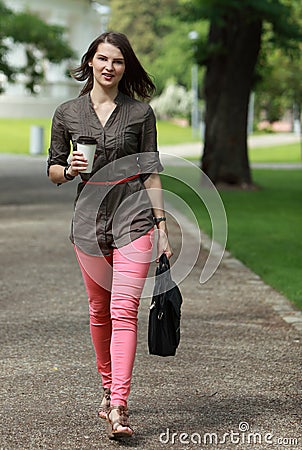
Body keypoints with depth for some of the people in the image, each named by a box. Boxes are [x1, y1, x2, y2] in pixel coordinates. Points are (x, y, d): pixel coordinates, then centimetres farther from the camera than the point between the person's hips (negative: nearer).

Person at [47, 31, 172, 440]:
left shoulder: (140, 112, 3)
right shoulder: (67, 114, 6)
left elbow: (151, 173, 5)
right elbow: (54, 171, 13)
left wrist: (162, 226, 2)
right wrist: (69, 168, -10)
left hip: (134, 215, -2)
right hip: (90, 216, 3)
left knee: (124, 309, -13)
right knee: (100, 311, 10)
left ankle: (117, 408, -19)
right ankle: (110, 390, 28)